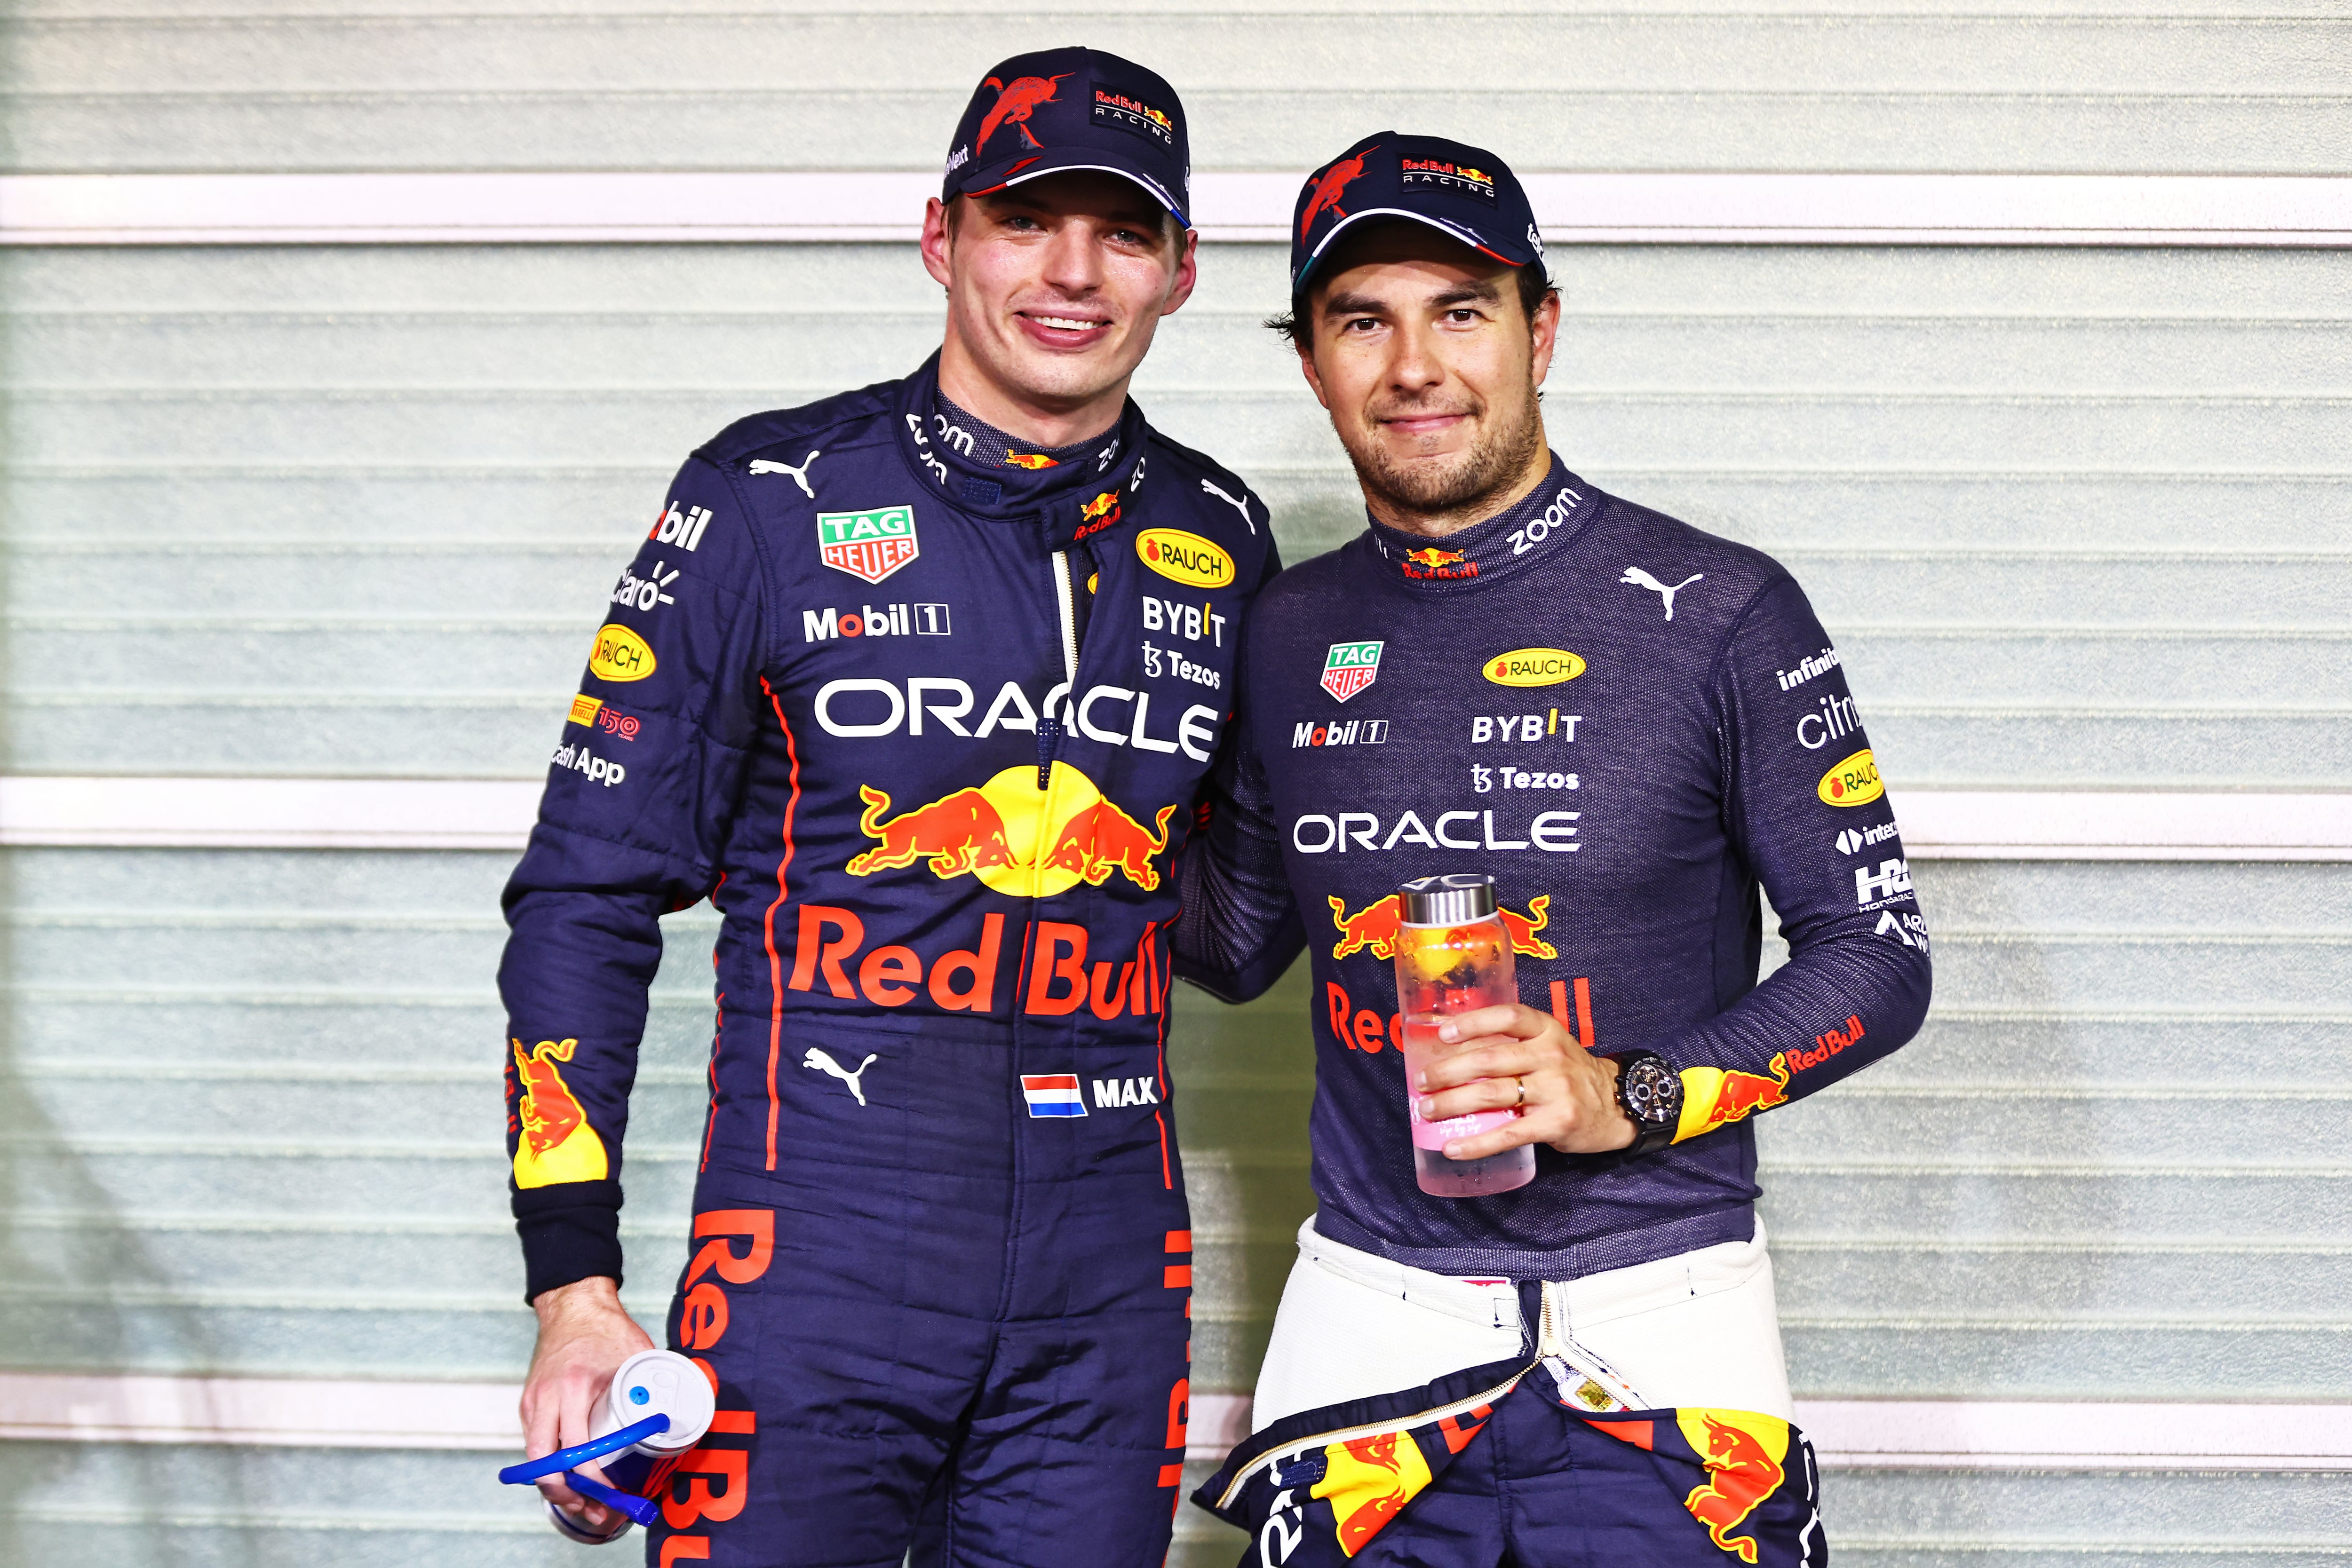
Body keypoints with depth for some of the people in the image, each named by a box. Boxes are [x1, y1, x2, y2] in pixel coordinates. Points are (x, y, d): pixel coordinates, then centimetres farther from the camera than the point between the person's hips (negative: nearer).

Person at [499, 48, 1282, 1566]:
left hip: (1110, 1276, 4)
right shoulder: (772, 499, -3)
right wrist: (574, 1286, -7)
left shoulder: (1224, 542, 8)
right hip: (818, 1257, -3)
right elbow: (590, 888, -2)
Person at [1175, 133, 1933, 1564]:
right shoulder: (1291, 634, 6)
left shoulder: (1719, 611, -5)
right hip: (1371, 1322, 3)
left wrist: (1627, 1096, -17)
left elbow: (1880, 956, -3)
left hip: (1659, 1331, -3)